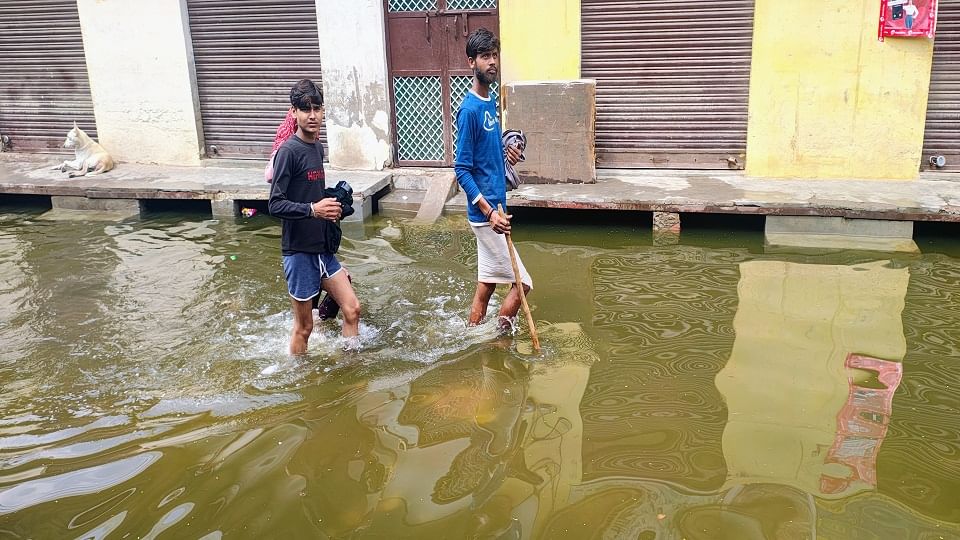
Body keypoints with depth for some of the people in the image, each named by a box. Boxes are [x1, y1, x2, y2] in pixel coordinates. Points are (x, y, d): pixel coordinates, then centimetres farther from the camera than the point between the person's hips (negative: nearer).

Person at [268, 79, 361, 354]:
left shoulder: (318, 148, 9)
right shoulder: (288, 151, -15)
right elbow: (275, 204, -20)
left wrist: (331, 206, 9)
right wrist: (312, 209, -31)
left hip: (324, 248, 7)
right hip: (299, 250, -7)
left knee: (352, 309, 7)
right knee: (304, 326, 4)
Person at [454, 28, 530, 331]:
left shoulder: (490, 102, 10)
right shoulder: (470, 109, -16)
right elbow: (462, 170, -18)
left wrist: (506, 152, 2)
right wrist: (490, 212, -24)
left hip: (493, 208, 9)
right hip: (485, 212, -9)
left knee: (486, 285, 15)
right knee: (522, 283, -3)